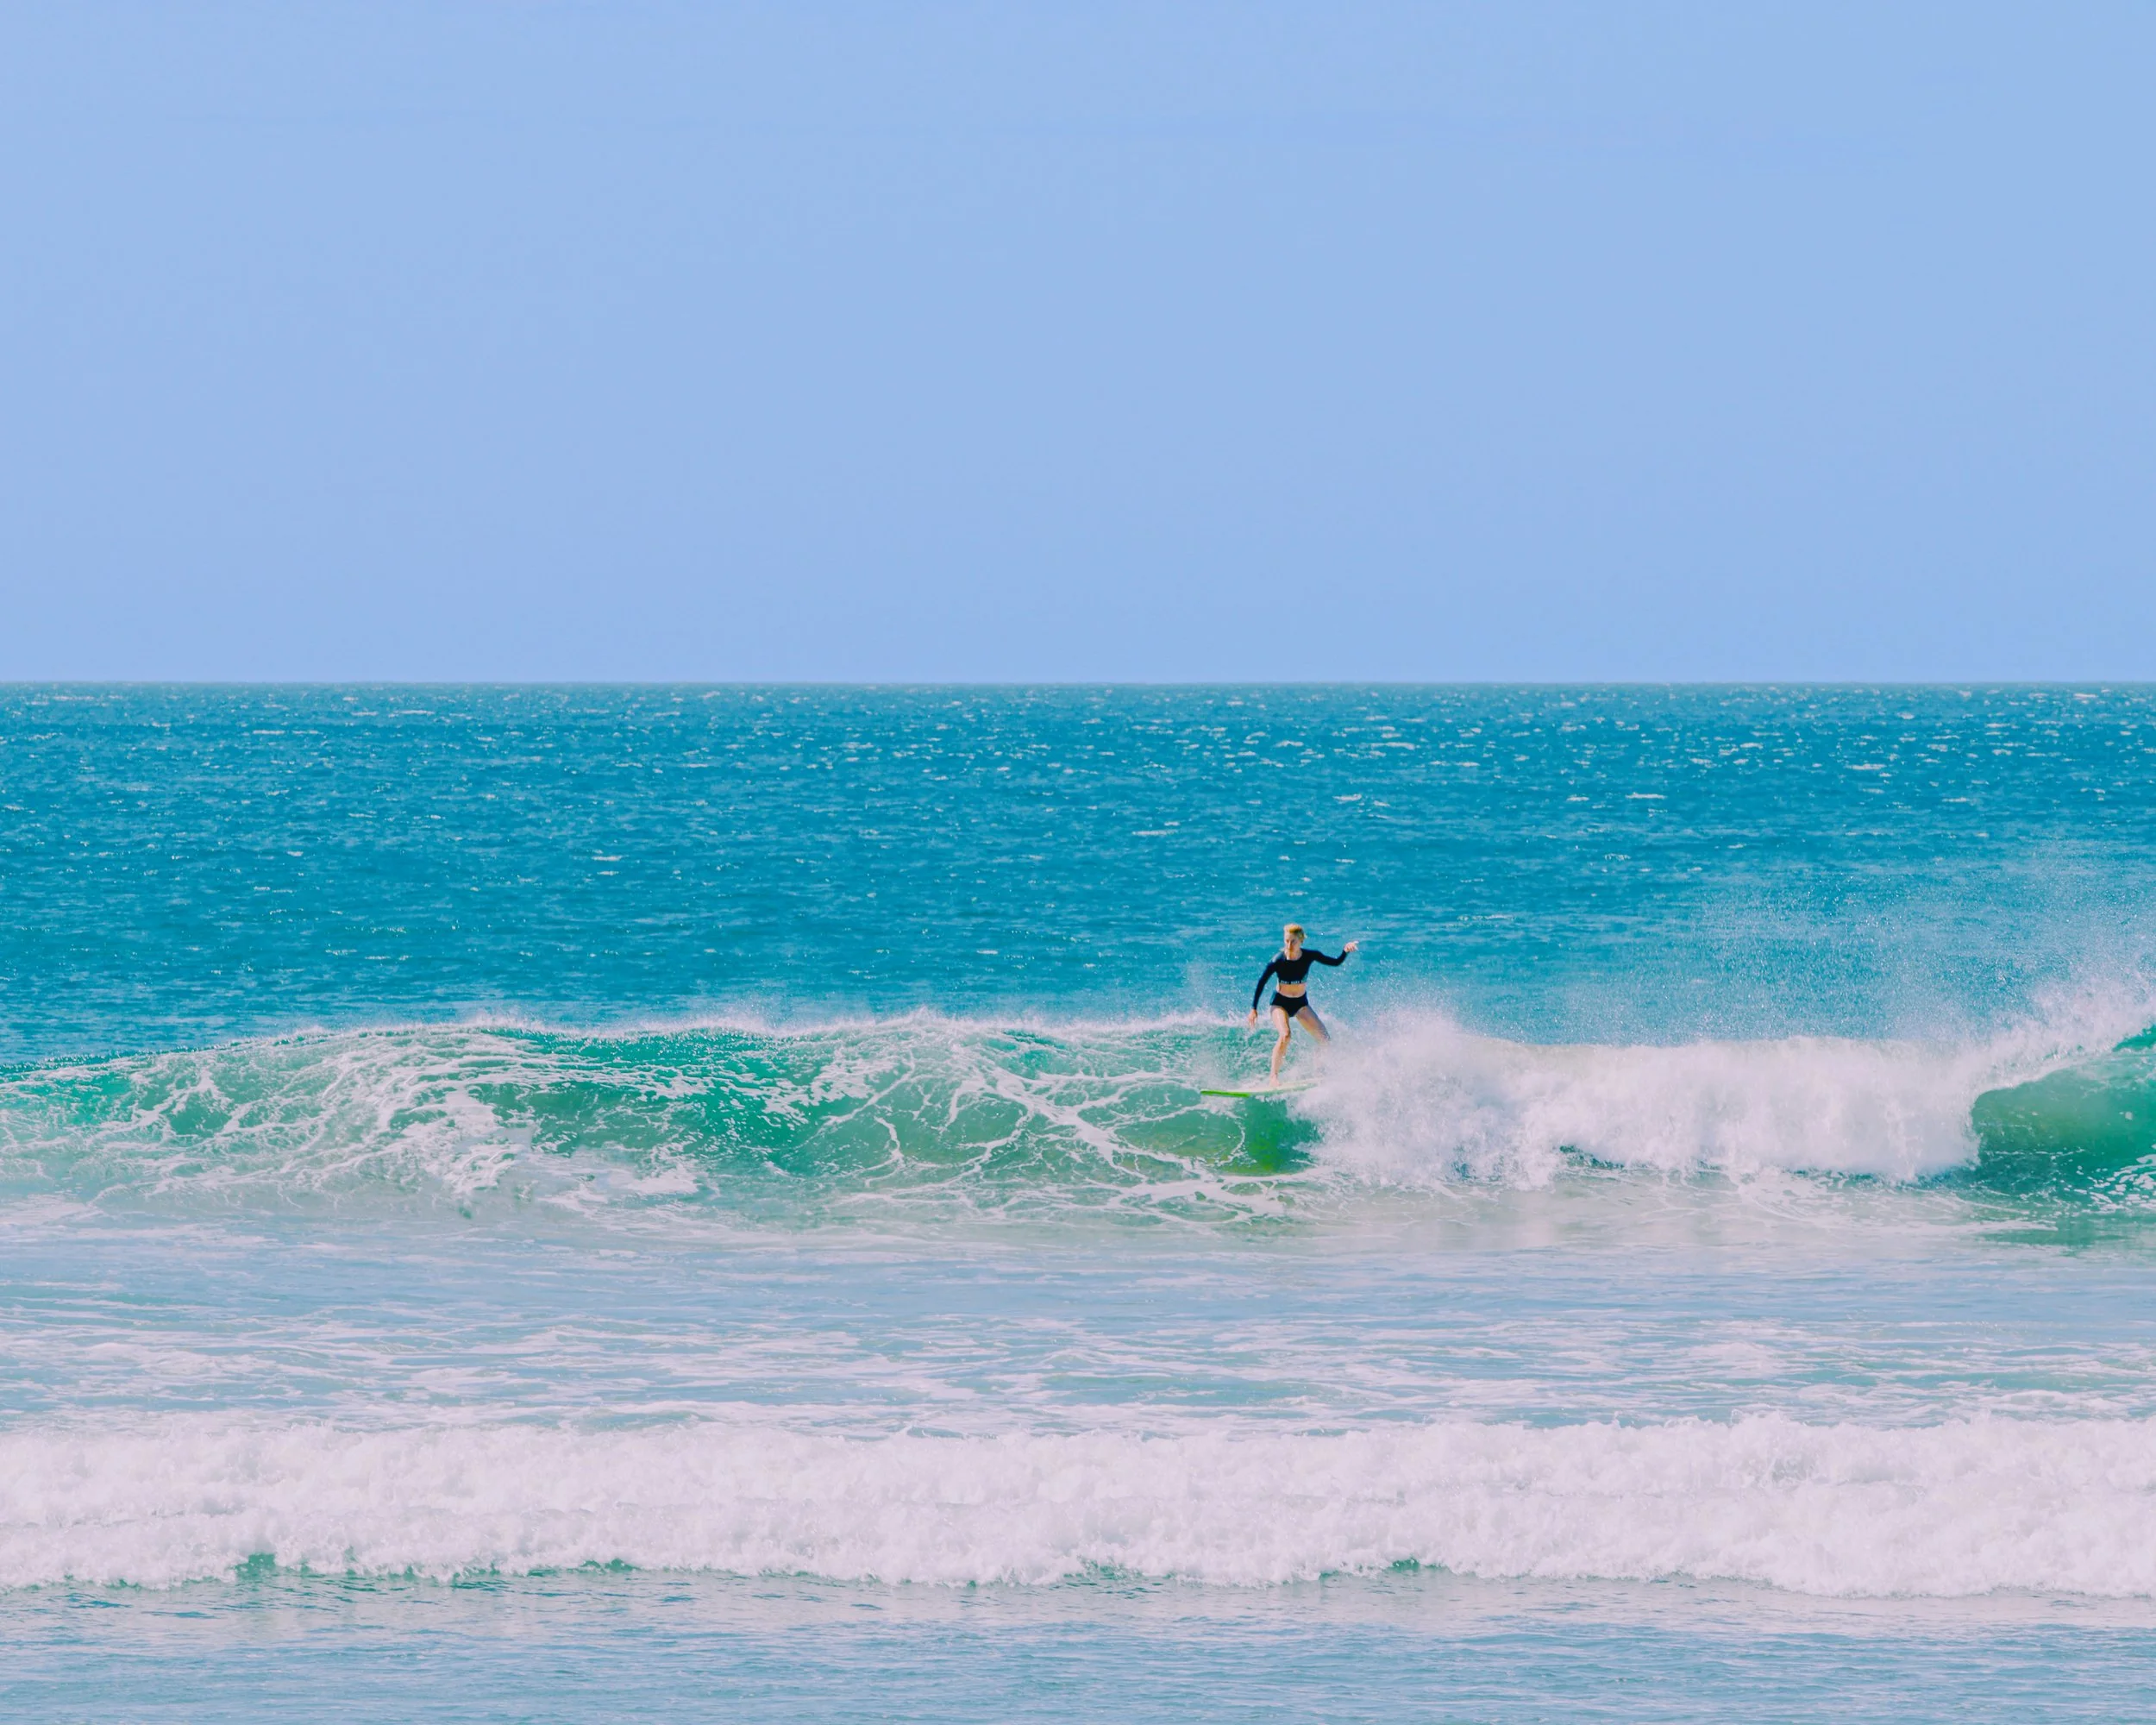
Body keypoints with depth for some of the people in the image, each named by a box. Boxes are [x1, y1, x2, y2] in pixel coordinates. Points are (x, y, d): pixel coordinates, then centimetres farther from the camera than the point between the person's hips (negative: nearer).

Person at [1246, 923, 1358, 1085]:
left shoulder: (1309, 956, -14)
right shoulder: (1277, 961, -21)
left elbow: (1336, 962, -6)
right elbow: (1261, 984, -11)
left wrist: (1345, 951, -25)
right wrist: (1253, 1009, -10)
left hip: (1301, 1003, 3)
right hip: (1280, 1003, -3)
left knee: (1325, 1041, -4)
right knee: (1285, 1035, -30)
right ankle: (1274, 1076, -19)